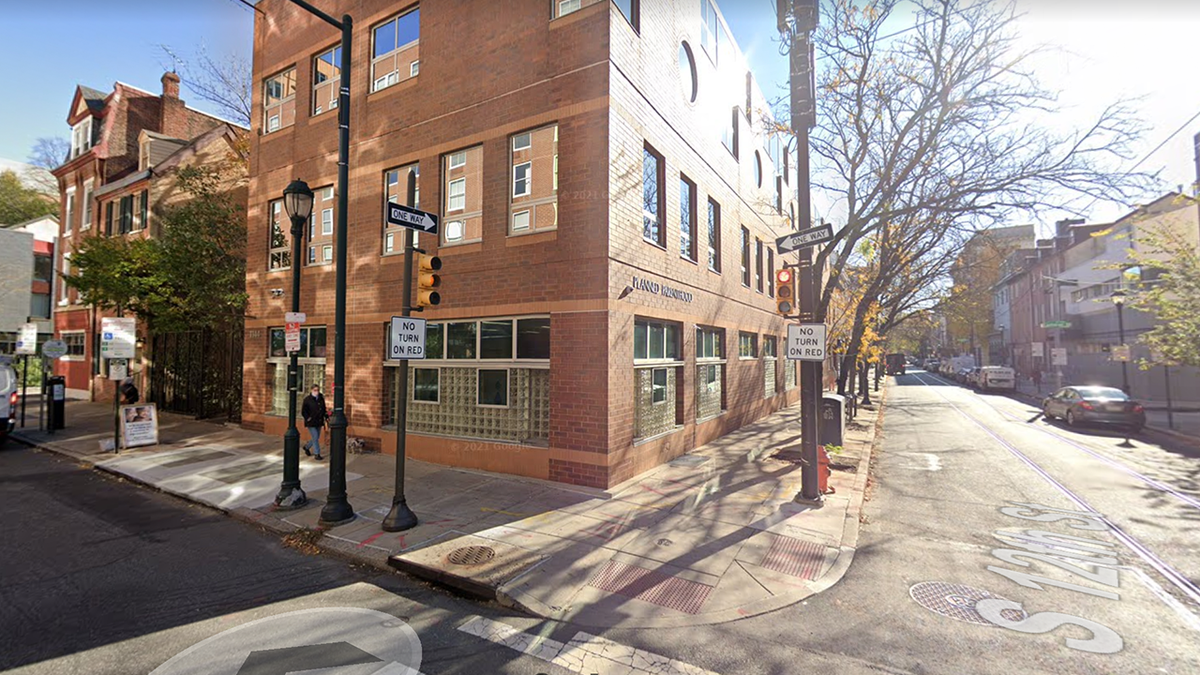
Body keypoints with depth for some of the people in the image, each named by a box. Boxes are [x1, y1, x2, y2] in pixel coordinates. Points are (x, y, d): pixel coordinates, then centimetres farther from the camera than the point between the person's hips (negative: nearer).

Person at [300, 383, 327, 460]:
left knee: (316, 438, 15)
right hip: (311, 423, -6)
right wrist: (308, 418, -13)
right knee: (315, 438, -6)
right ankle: (317, 454, 2)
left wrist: (326, 414, -1)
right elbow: (303, 411, -8)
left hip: (319, 422, 6)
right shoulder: (307, 399, -9)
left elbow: (323, 410, 16)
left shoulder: (321, 399, 6)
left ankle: (306, 447, 41)